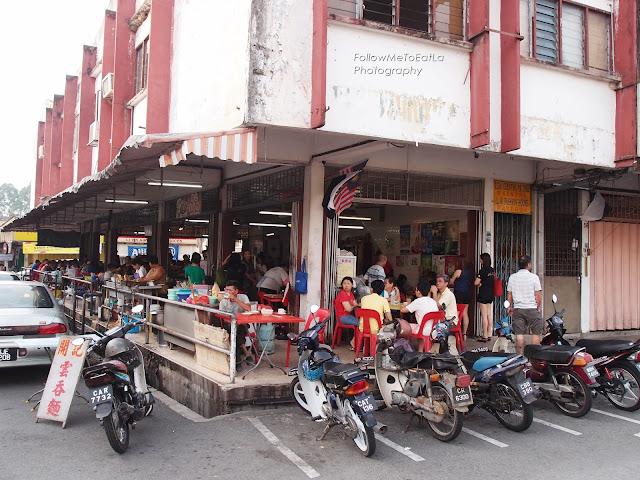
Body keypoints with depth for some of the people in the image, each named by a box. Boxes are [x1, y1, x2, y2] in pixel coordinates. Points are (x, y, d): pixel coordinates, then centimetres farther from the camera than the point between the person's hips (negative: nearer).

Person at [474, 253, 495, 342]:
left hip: (483, 294, -8)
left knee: (484, 316, -3)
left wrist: (479, 284, 6)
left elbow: (476, 283, -16)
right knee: (489, 315, 10)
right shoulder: (492, 270, 8)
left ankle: (485, 336, 0)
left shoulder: (483, 270, -15)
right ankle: (489, 335, 15)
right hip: (491, 294, 8)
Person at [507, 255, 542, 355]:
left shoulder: (512, 277, 3)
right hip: (532, 308, -3)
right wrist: (539, 307, 4)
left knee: (519, 334, 4)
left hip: (518, 309, 4)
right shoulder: (533, 277, -8)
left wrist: (510, 306, 20)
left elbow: (509, 294, 8)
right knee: (536, 333, 7)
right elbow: (538, 295, -8)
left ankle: (520, 356, 6)